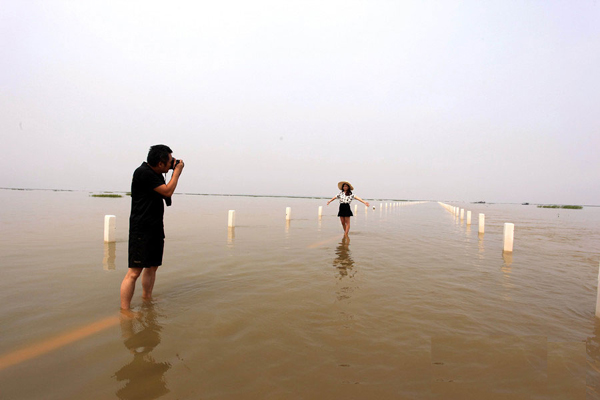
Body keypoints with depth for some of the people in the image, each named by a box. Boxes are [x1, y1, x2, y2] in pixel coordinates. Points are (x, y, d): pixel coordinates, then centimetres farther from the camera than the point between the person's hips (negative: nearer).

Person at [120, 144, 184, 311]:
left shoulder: (156, 174, 12)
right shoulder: (143, 172, -16)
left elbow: (164, 195, 23)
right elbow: (167, 191, -19)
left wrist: (174, 173, 12)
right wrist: (177, 172, -5)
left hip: (155, 227, 10)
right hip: (141, 228, -9)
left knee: (152, 266, 16)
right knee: (134, 271, -9)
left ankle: (147, 300, 29)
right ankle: (124, 310, -4)